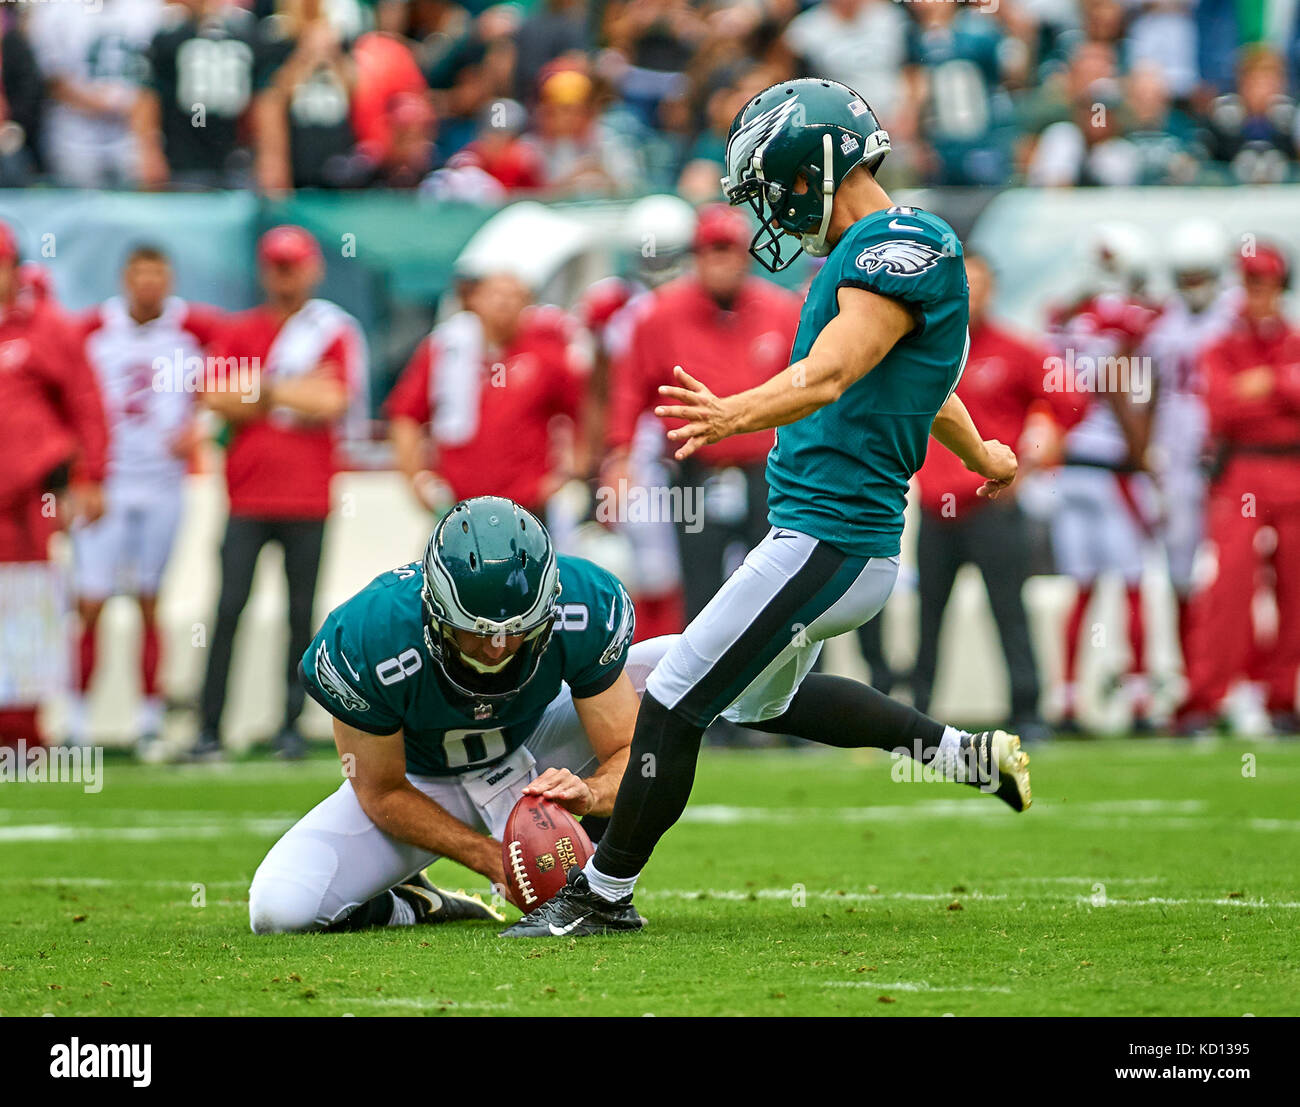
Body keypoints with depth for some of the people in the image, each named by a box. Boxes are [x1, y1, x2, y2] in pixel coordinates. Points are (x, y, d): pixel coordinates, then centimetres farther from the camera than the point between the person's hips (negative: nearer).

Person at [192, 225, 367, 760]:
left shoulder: (336, 331, 3)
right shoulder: (241, 330, 10)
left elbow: (333, 403, -10)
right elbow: (217, 399, -1)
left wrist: (261, 391, -3)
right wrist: (294, 395, -6)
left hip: (307, 496, -1)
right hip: (248, 494, 1)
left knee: (301, 611, 1)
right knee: (229, 606, -5)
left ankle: (291, 724, 8)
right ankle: (209, 726, -5)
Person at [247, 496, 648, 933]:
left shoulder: (588, 609, -31)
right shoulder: (367, 641, -35)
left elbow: (626, 754, -22)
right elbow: (382, 794, -21)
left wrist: (589, 793, -46)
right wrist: (494, 859, -32)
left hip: (533, 745, 2)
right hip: (421, 779, -2)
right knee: (279, 909, -26)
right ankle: (411, 906, 7)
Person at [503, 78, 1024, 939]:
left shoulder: (901, 249, -16)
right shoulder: (883, 249, 15)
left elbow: (830, 376, -31)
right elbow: (924, 381, 33)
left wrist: (735, 416, -48)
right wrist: (981, 454, 51)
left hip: (827, 541, -10)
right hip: (834, 535, 10)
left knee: (675, 703, -5)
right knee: (763, 699, 27)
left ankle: (604, 895, 5)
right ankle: (965, 755, 33)